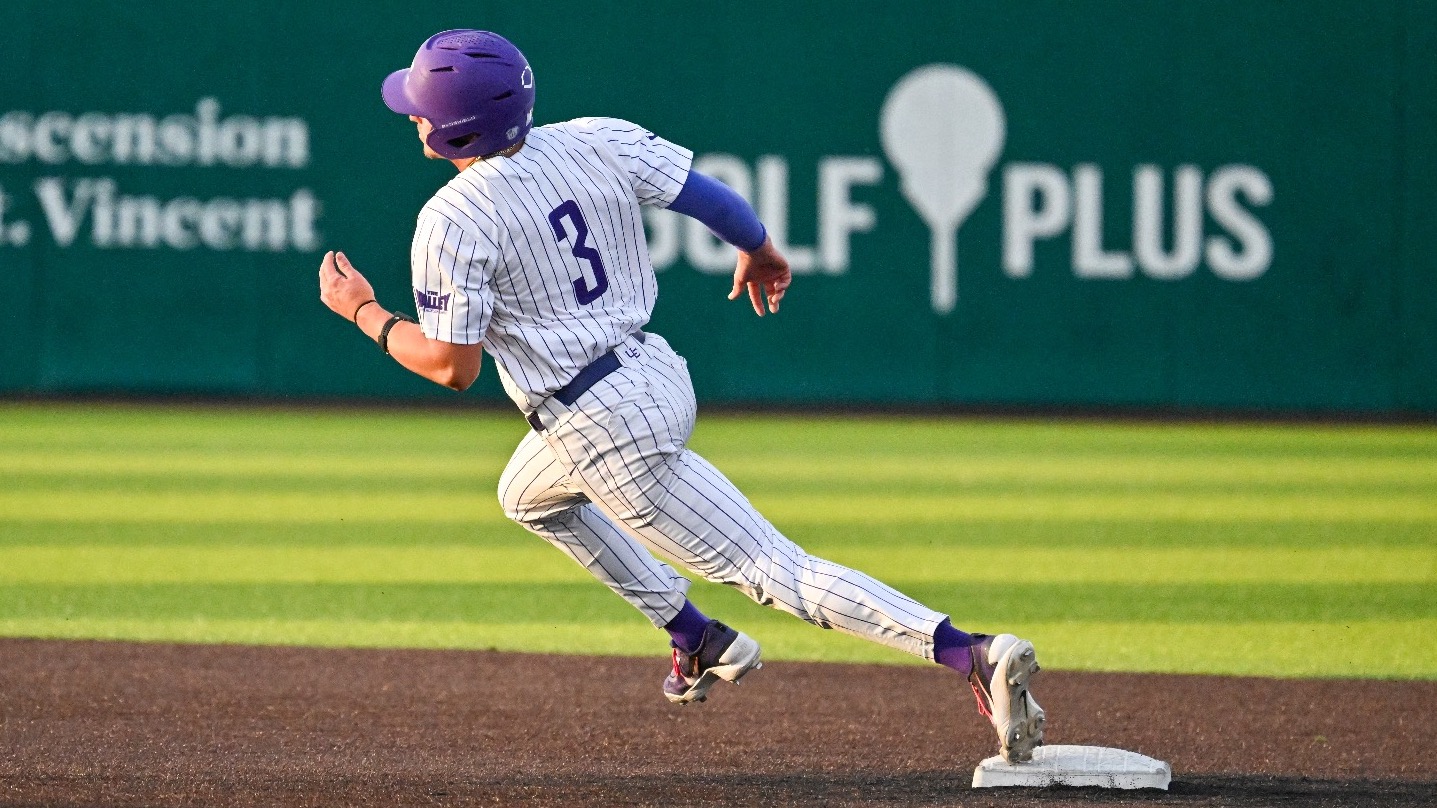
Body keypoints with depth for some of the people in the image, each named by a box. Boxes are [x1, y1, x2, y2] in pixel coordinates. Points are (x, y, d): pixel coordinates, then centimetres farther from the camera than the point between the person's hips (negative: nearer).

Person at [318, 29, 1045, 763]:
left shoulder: (450, 223, -16)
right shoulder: (595, 143, -1)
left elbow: (453, 367, -15)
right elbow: (712, 197, 0)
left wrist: (366, 315, 0)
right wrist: (759, 251, 20)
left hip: (606, 428, -8)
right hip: (658, 372, 8)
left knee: (776, 571, -6)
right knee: (527, 498, 34)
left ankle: (969, 653, -16)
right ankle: (699, 642, 34)